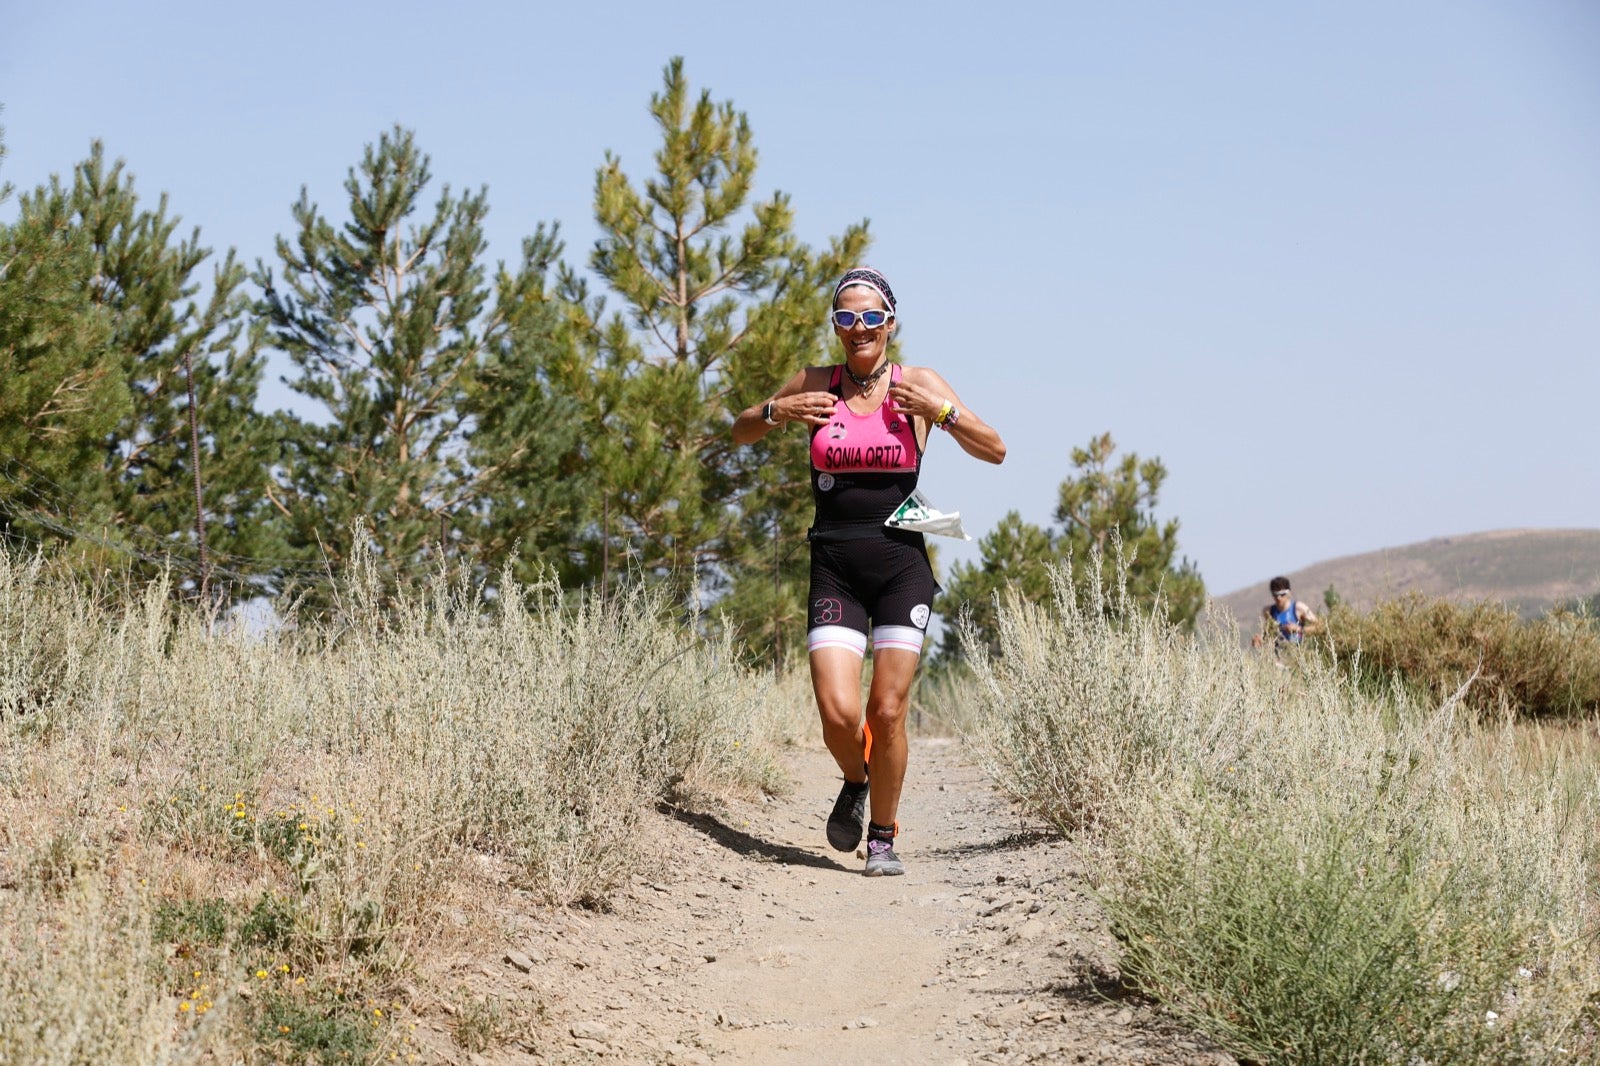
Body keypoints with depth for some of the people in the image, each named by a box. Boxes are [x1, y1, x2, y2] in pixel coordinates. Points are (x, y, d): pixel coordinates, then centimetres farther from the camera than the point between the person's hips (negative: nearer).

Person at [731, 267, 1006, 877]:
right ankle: (855, 783, 22)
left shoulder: (918, 385, 3)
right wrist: (775, 413, -3)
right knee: (838, 714, -11)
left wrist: (940, 410, -13)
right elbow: (739, 433, 18)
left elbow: (994, 451, 3)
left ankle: (883, 836, 14)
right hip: (834, 568, 1)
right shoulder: (815, 387, 6)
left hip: (901, 564, -1)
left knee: (887, 711, -5)